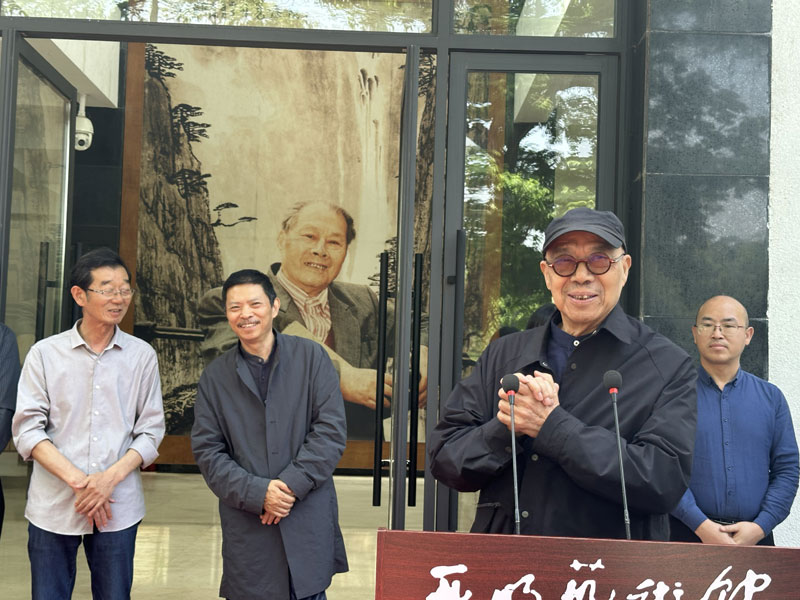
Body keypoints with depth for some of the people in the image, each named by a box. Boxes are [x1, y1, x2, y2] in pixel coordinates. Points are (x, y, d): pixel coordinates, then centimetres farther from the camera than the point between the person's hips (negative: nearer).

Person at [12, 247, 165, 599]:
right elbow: (27, 430, -3)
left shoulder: (142, 356, 4)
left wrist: (109, 478, -12)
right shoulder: (45, 353, 2)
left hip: (117, 508, 1)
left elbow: (150, 431, 3)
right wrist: (78, 480, -13)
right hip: (53, 506, 0)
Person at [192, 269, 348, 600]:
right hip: (246, 530, 1)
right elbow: (207, 451, 3)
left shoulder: (311, 357, 3)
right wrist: (257, 493, -11)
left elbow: (331, 430, -4)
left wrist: (291, 485, -13)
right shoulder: (214, 377, 8)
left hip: (308, 523, -1)